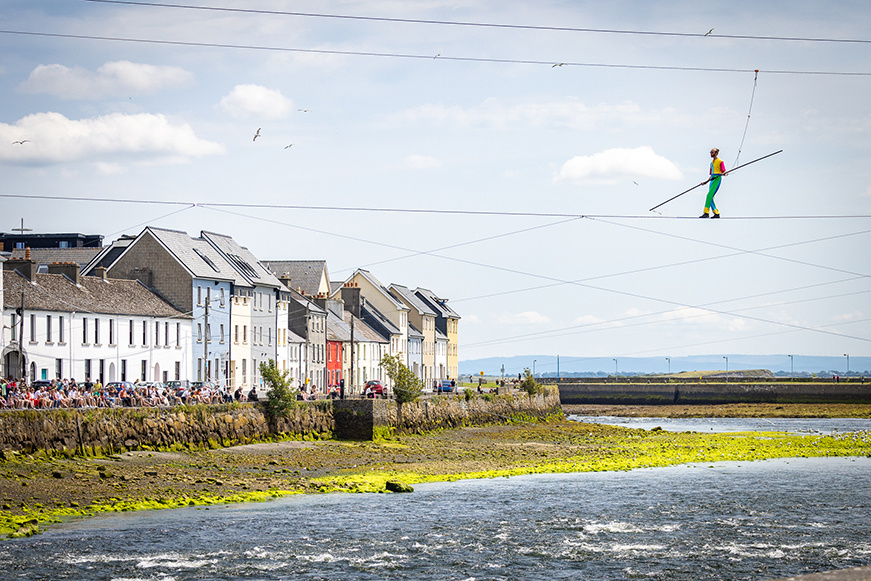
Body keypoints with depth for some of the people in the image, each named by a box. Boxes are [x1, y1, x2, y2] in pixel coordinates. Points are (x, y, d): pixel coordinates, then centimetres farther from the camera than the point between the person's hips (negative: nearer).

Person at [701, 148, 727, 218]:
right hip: (712, 179, 9)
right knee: (711, 197, 3)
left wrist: (723, 173, -30)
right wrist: (708, 180, 23)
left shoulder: (720, 161, -3)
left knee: (709, 195, -18)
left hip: (717, 179, -9)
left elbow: (724, 171, -8)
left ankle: (706, 213, -22)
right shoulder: (712, 162, 21)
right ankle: (716, 213, 8)